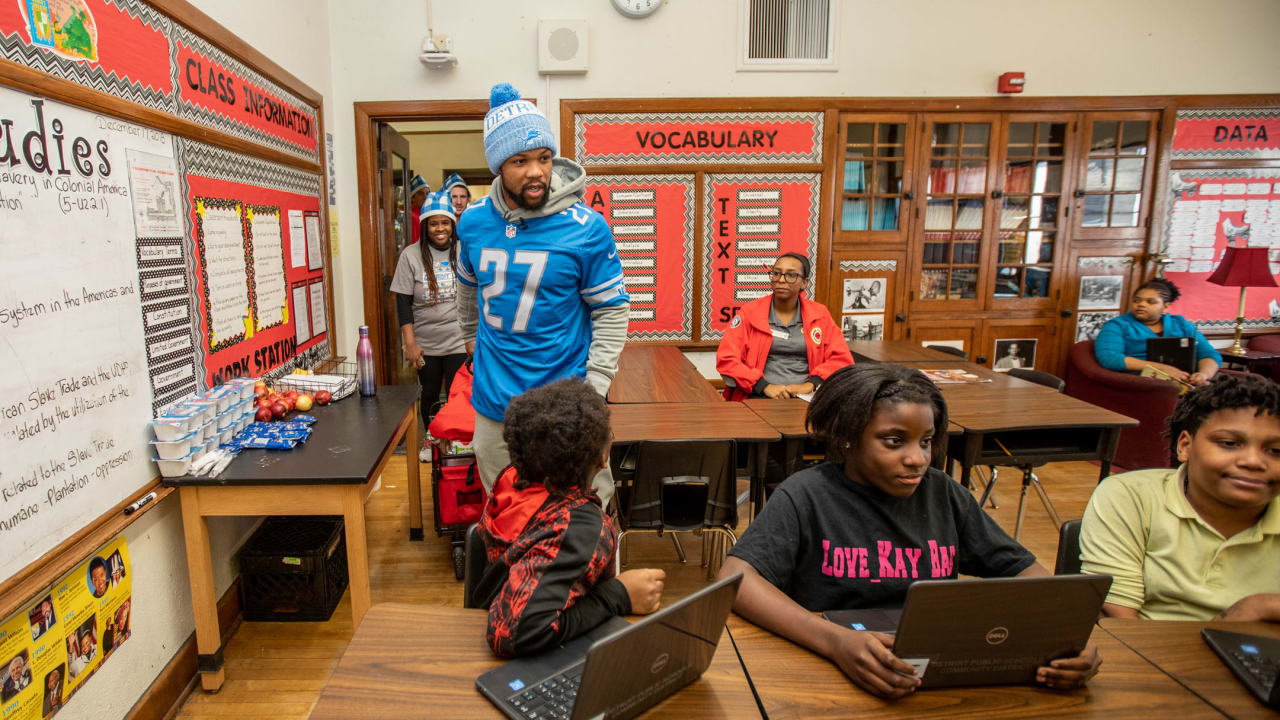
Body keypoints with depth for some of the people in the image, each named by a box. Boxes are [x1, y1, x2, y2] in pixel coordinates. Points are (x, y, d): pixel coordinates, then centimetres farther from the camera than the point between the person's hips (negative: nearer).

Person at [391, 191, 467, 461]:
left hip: (459, 341, -1)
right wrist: (410, 343, -8)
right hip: (425, 343, 1)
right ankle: (430, 439, 37)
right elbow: (403, 302, -4)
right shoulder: (411, 255, -4)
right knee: (429, 394, 15)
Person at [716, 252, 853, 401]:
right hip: (758, 396, -2)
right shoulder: (749, 312, 7)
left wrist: (809, 385, -10)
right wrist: (765, 386, -13)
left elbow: (842, 358, 7)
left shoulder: (819, 314, 13)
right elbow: (726, 359, -1)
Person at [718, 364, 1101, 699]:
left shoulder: (944, 494, 5)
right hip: (827, 674, -4)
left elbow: (1020, 567, 10)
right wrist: (835, 641, -35)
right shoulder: (807, 495, -10)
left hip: (938, 675, 5)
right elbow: (734, 580, -21)